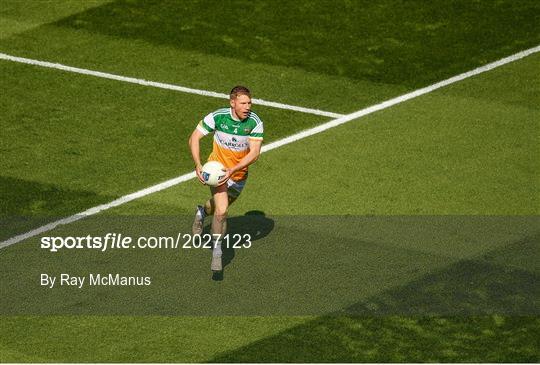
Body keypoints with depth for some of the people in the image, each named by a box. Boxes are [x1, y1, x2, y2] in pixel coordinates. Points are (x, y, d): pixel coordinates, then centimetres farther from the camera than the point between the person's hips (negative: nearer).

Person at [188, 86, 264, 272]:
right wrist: (198, 165, -25)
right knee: (221, 210, -22)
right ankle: (216, 252, -7)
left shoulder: (255, 122, -20)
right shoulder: (218, 117, -21)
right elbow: (194, 138, -13)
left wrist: (233, 170, -35)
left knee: (220, 206, 24)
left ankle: (202, 212, 60)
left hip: (239, 174, 3)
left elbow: (254, 152, -23)